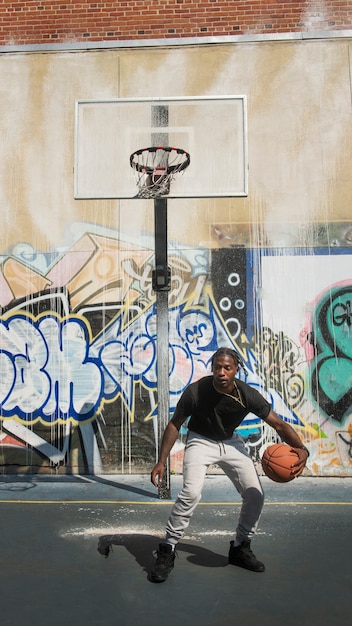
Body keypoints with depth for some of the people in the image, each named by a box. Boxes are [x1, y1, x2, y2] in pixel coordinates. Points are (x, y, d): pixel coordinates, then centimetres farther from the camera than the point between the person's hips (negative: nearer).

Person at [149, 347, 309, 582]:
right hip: (201, 441, -3)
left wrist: (301, 449, -35)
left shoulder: (248, 395, -23)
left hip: (231, 442, 4)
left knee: (255, 494, -1)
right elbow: (175, 424, -12)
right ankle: (166, 552, -8)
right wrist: (161, 461, -14)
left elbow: (279, 424, -17)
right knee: (191, 493, -24)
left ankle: (240, 548, 22)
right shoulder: (196, 391, -27)